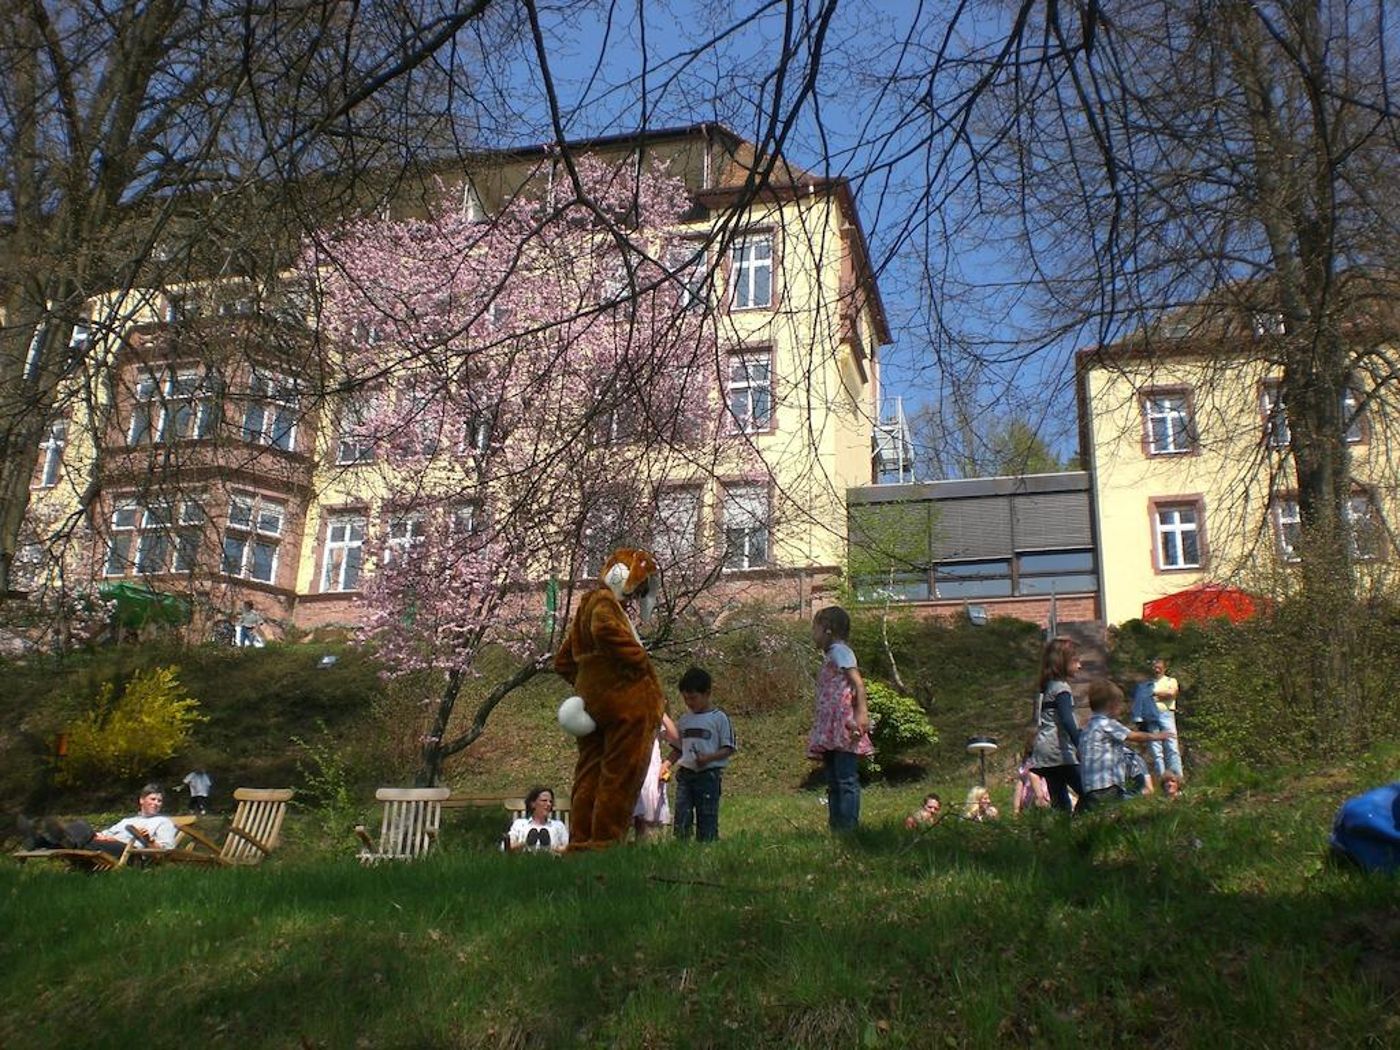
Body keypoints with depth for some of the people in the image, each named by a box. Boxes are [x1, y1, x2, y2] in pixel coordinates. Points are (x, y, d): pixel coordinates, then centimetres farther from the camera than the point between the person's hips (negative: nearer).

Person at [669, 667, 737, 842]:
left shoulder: (719, 718, -3)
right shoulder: (683, 720, 12)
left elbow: (729, 749, -4)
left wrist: (709, 758, -19)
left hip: (709, 774, -4)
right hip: (685, 774, 4)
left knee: (707, 819, 0)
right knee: (681, 818, -2)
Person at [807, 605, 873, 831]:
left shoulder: (839, 650, -3)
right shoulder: (830, 656, 23)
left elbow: (858, 683, -16)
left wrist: (861, 713, -28)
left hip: (843, 727, -10)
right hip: (831, 731, 10)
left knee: (847, 780, -11)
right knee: (834, 784, 8)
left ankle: (849, 828, -13)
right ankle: (836, 828, 10)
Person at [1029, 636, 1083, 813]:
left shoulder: (1046, 688, 19)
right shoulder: (1061, 688, -7)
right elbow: (1067, 721, -18)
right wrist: (1080, 746, -22)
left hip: (1043, 752, 9)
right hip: (1059, 750, -9)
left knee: (1059, 801, 5)